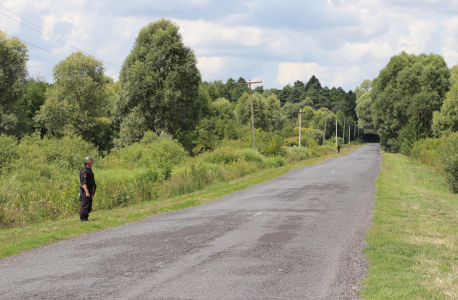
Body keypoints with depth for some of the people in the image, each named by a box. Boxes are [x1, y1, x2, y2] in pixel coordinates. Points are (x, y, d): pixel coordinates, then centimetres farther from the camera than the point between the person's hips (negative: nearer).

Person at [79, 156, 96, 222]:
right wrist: (87, 192, -28)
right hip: (85, 191, -10)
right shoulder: (84, 171, -16)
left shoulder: (89, 170, 16)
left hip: (89, 190, 10)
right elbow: (84, 183, -23)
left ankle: (86, 218, 15)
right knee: (85, 205, -8)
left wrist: (92, 191, 24)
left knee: (89, 205, 10)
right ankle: (83, 218, -6)